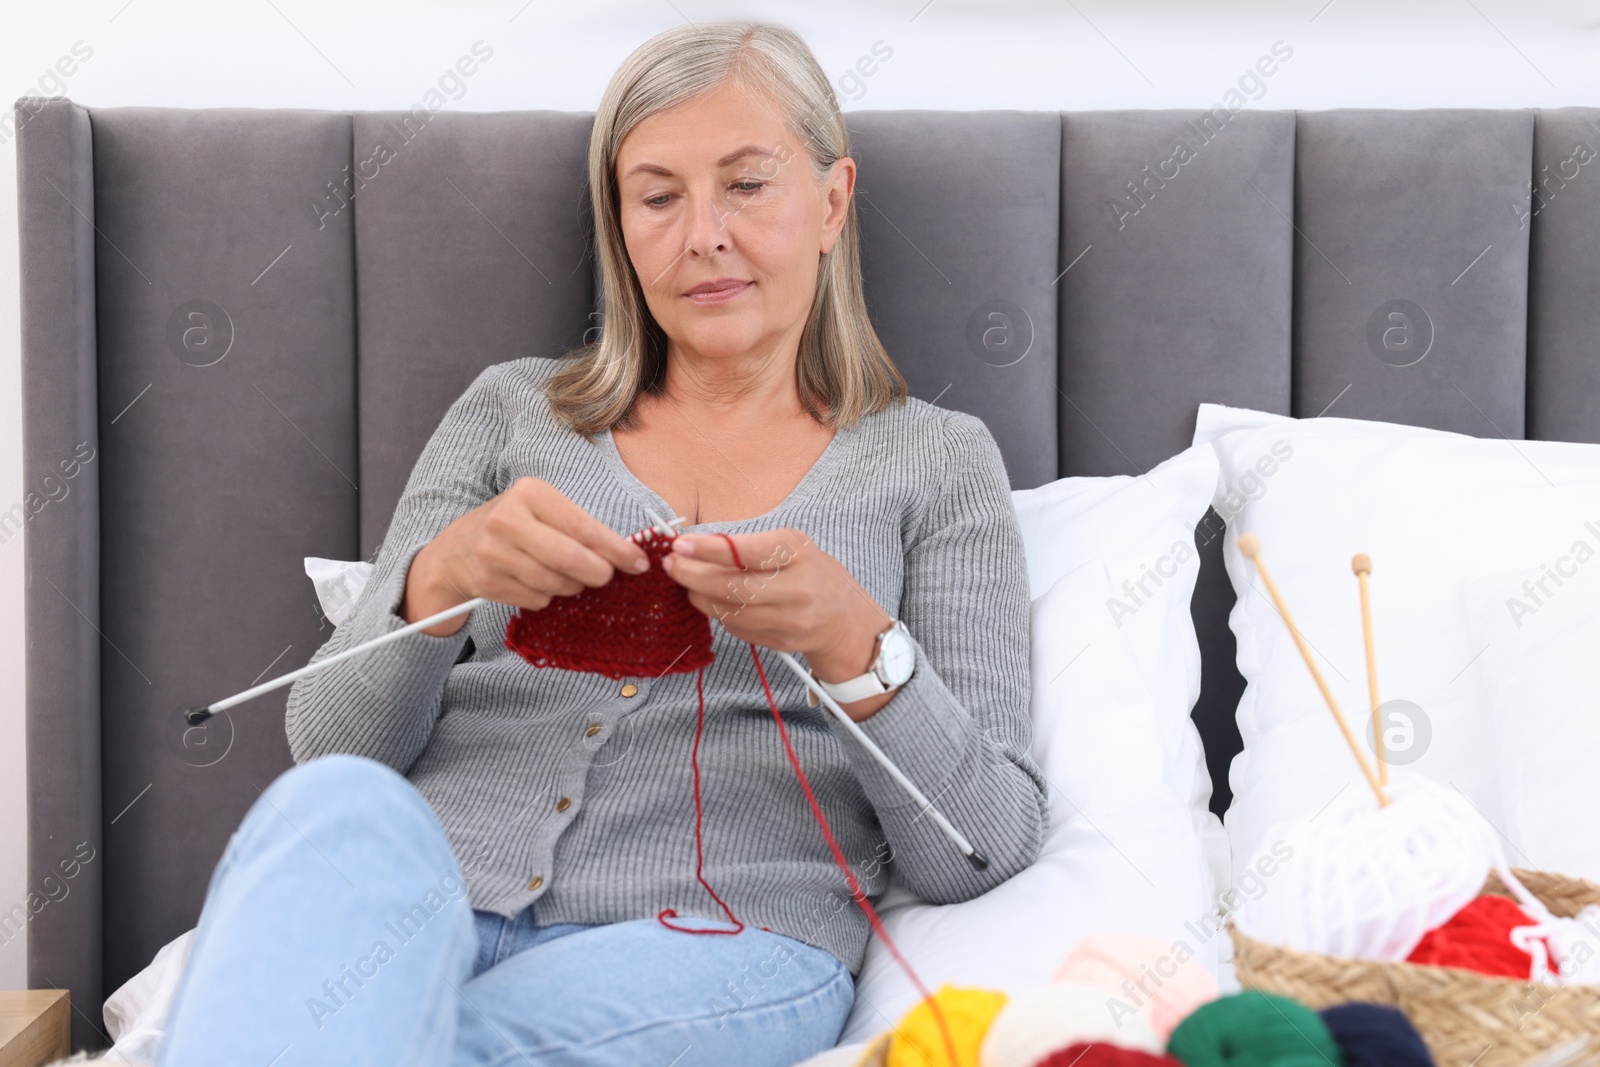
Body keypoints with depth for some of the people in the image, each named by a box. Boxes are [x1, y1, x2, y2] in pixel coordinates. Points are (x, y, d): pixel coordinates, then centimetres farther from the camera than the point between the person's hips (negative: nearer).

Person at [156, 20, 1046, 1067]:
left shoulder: (938, 459, 14)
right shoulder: (513, 408, 19)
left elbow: (985, 851, 4)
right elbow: (330, 742, 10)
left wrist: (856, 643, -15)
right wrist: (439, 580, -12)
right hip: (418, 898, 3)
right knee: (337, 811, -35)